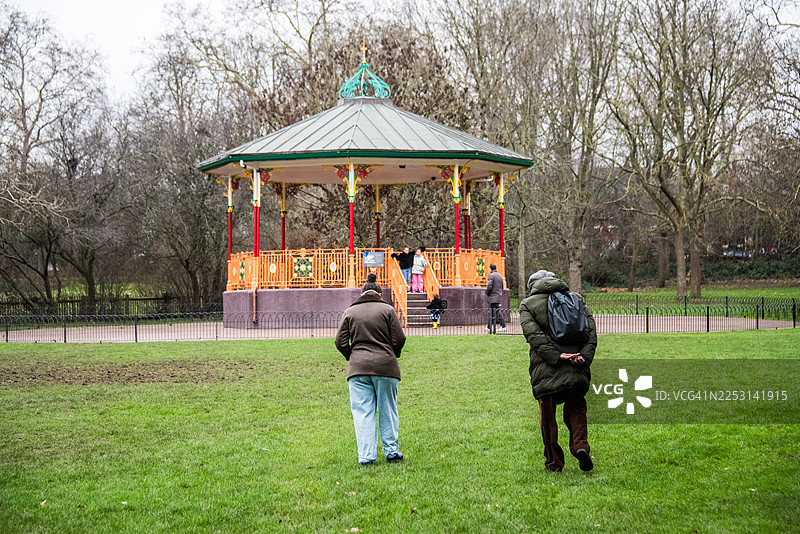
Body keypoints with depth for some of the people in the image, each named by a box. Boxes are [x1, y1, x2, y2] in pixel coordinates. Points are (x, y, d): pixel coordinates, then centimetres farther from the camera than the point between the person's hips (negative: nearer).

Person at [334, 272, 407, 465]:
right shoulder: (387, 310, 3)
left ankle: (366, 455, -1)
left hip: (358, 369, 1)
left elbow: (340, 342, 4)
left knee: (362, 413, 3)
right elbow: (399, 339, -2)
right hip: (386, 367, -1)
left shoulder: (350, 312, 8)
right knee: (388, 410, 10)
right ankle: (391, 451, 15)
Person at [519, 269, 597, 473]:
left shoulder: (528, 305, 6)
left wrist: (556, 356, -16)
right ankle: (580, 445, -8)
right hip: (576, 370, 2)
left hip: (545, 370, -2)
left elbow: (533, 335, -10)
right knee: (576, 410, 16)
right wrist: (584, 356, -10)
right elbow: (591, 330, 1)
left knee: (547, 417, 10)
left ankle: (554, 463, 15)